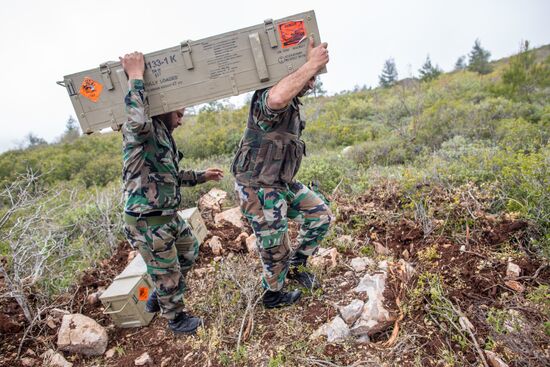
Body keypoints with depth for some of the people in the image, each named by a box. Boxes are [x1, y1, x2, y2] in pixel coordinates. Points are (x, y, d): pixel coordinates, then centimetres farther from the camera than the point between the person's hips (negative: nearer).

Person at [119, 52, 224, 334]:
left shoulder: (162, 136, 13)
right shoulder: (143, 131, -16)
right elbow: (138, 121, -43)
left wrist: (201, 176, 24)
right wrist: (136, 76, -32)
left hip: (169, 216, 10)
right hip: (147, 223, -10)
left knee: (189, 251, 28)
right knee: (167, 272, 9)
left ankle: (158, 298, 46)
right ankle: (176, 318, 36)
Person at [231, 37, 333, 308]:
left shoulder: (292, 103, 8)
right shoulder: (268, 97, -23)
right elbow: (277, 99, -48)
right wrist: (311, 64, -38)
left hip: (282, 183, 9)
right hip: (258, 189, -9)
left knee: (321, 215, 11)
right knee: (275, 250, 7)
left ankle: (296, 265, 29)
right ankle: (273, 296, 35)